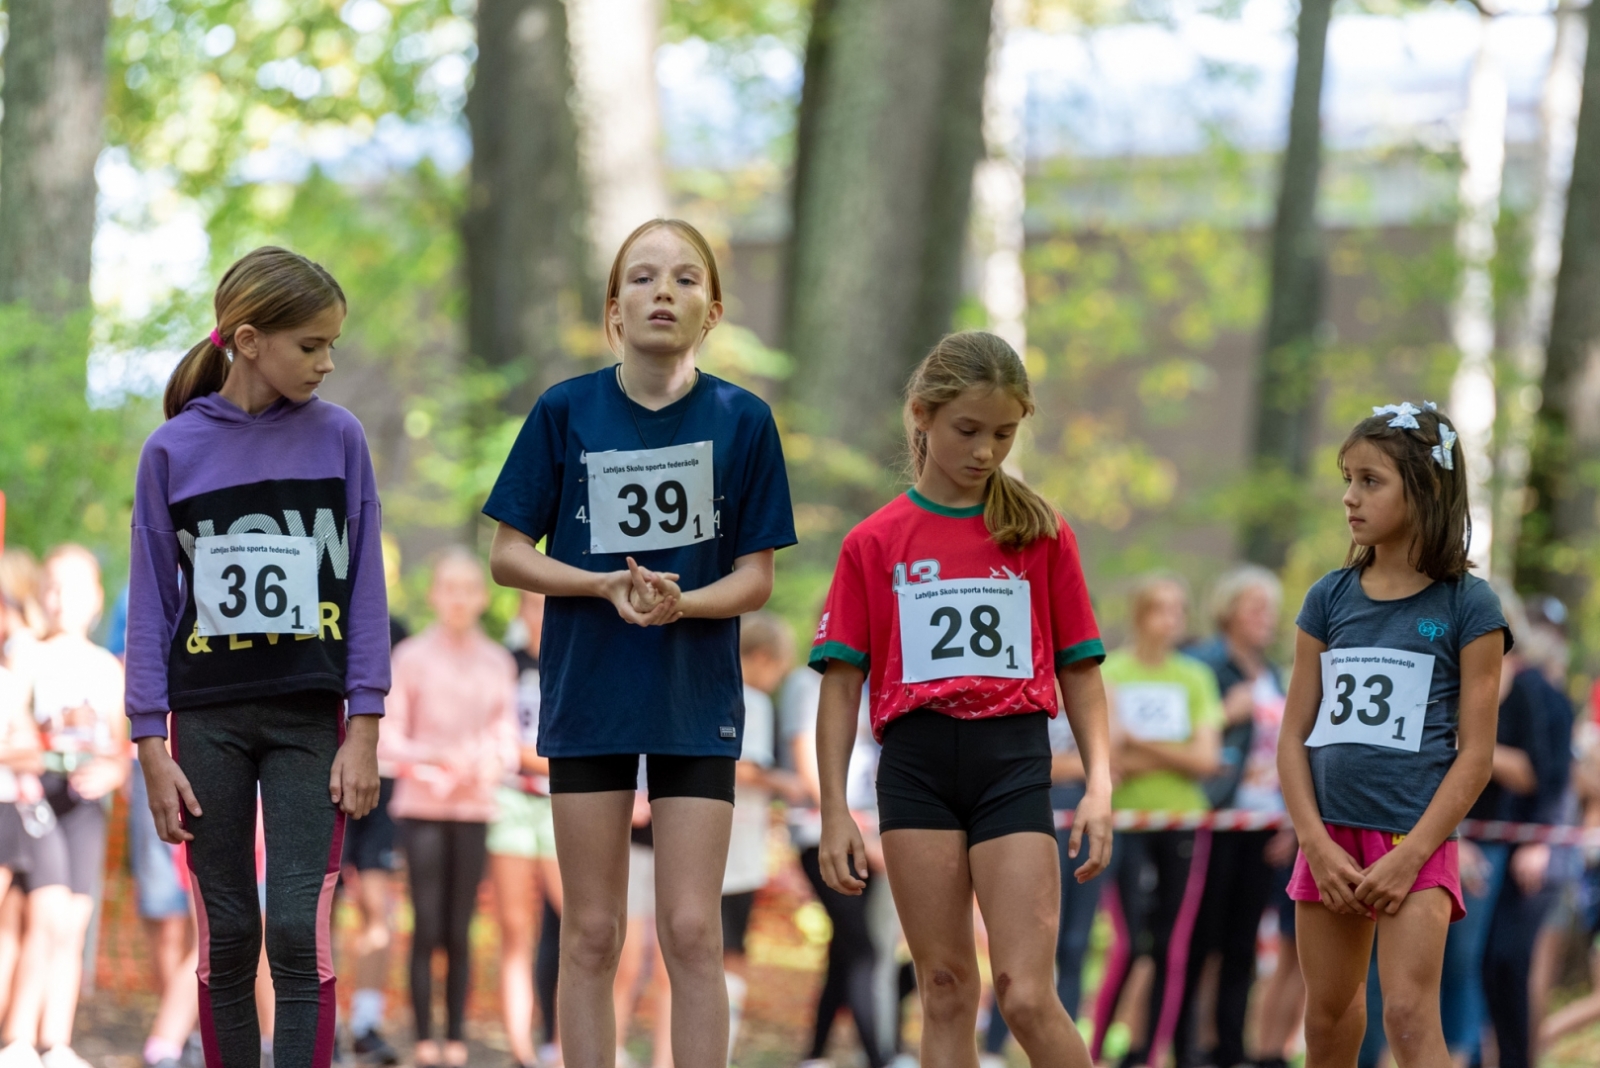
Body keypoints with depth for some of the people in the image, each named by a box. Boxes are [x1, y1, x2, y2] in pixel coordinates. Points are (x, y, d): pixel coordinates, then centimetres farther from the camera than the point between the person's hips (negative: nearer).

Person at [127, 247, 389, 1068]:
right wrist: (152, 746, -2)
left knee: (300, 932, -8)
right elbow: (151, 602, 3)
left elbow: (364, 588, 2)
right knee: (227, 938, 6)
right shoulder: (173, 450, 0)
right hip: (208, 720, 1)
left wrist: (364, 731, -3)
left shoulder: (337, 438, 0)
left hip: (310, 720, -1)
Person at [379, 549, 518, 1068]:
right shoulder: (412, 657, 0)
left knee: (458, 931, 2)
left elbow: (507, 740, 7)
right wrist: (435, 757, -19)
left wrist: (491, 765, -15)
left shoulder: (498, 664, 8)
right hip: (422, 805, -2)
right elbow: (388, 739, -2)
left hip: (474, 810, 2)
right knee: (427, 926, -5)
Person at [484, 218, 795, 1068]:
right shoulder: (565, 413, -3)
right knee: (592, 934, 4)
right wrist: (607, 584, -16)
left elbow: (754, 577, 0)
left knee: (692, 932, -3)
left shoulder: (742, 420, -3)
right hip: (587, 694, 0)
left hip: (697, 700, 0)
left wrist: (679, 600, -20)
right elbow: (508, 555, 0)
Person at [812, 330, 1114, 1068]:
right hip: (916, 763, 1)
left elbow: (1079, 671, 10)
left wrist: (1100, 784, -1)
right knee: (946, 990, 3)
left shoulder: (1043, 535, 8)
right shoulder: (875, 542, 7)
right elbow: (841, 683, 7)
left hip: (1015, 763, -1)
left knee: (1026, 995, -10)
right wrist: (835, 810, 1)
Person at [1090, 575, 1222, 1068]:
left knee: (1173, 949, 0)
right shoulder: (1110, 672, 1)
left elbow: (1205, 761, 0)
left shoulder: (1195, 677, 8)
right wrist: (1172, 758, -13)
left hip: (1183, 822, 3)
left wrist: (1141, 748, -10)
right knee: (1126, 942, -11)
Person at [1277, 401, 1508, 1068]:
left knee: (1409, 1014, -15)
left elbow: (1476, 751, -6)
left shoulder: (1468, 607, -4)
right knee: (1327, 1011, 13)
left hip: (1415, 836, -4)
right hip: (1332, 834, 4)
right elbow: (1295, 736, 6)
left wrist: (1411, 855, -14)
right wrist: (1318, 845, -6)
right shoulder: (1329, 600, 7)